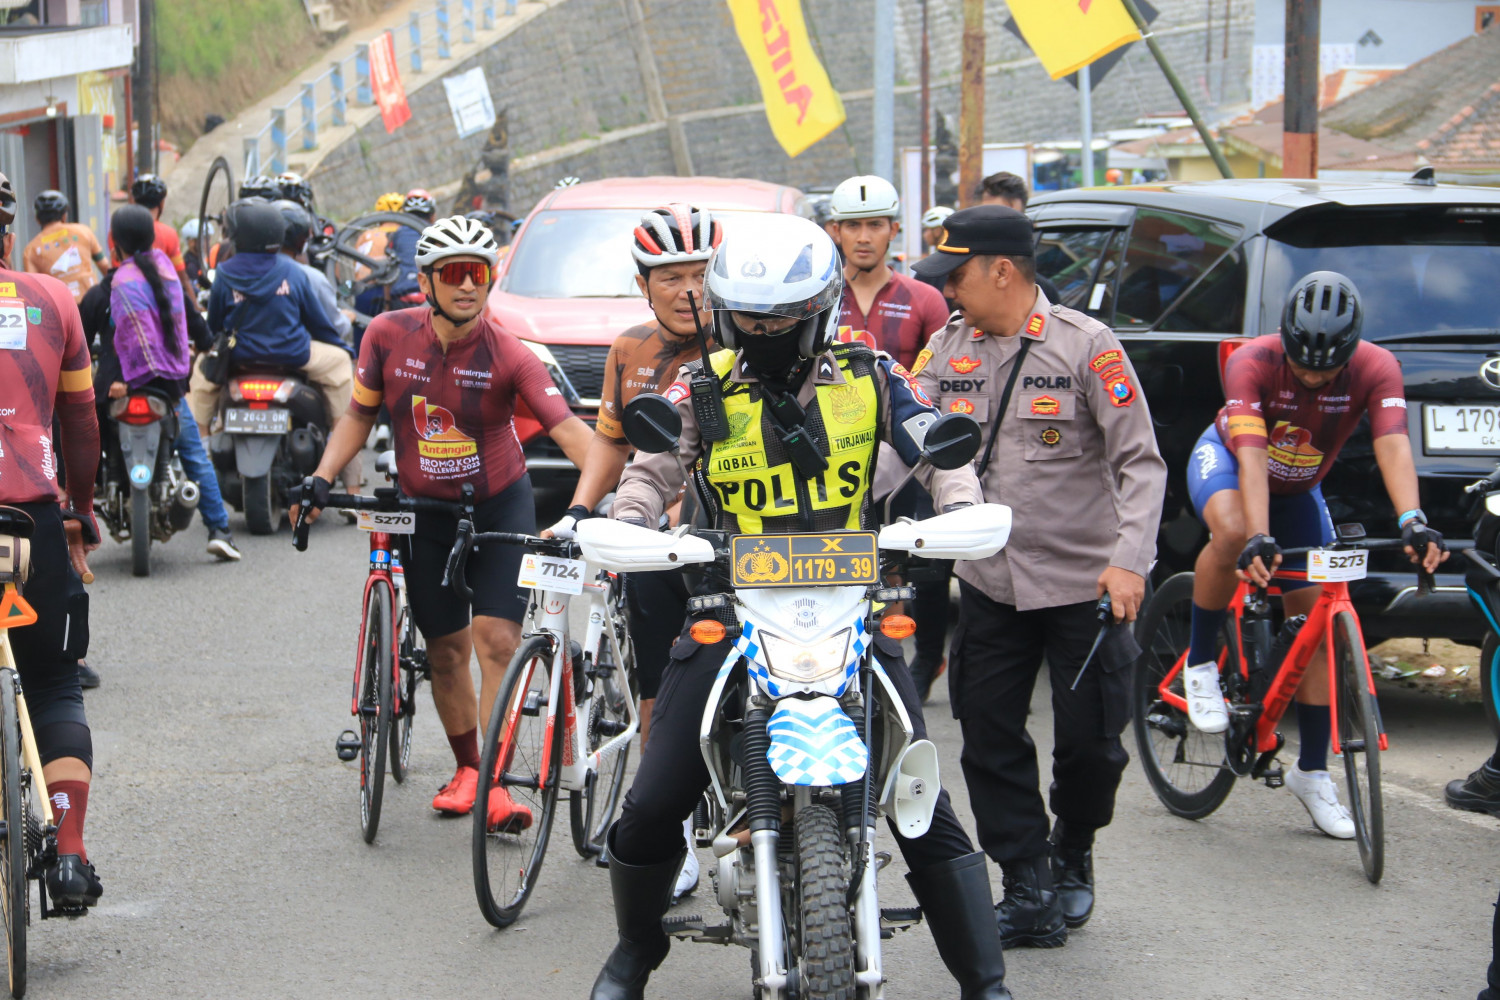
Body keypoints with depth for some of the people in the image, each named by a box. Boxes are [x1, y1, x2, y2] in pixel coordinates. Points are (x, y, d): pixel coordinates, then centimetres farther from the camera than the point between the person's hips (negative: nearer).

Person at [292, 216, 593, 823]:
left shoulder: (507, 356, -20)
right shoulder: (388, 335, -12)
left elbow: (566, 426, -29)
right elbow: (359, 415, 1)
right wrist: (321, 479, -11)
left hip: (500, 506, -2)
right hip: (424, 511, 2)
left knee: (497, 641, -14)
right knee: (445, 649, 9)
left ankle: (496, 786, -11)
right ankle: (466, 770, 27)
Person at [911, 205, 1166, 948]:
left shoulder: (1085, 346, -10)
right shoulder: (948, 350, 5)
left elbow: (1140, 461, -11)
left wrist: (1130, 559, -23)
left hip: (1082, 583, -4)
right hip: (989, 583, 4)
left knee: (1090, 739, 2)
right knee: (989, 739, 2)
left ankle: (1072, 853, 30)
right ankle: (1027, 893, 11)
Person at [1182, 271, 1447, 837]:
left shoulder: (1375, 368, -28)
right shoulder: (1253, 363, -34)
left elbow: (1392, 444, -42)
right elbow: (1251, 456, -43)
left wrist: (1413, 521, -58)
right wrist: (1259, 538, -57)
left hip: (1298, 490, 3)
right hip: (1227, 460, -3)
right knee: (1232, 533, -39)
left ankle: (1312, 772, 6)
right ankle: (1200, 664, -15)